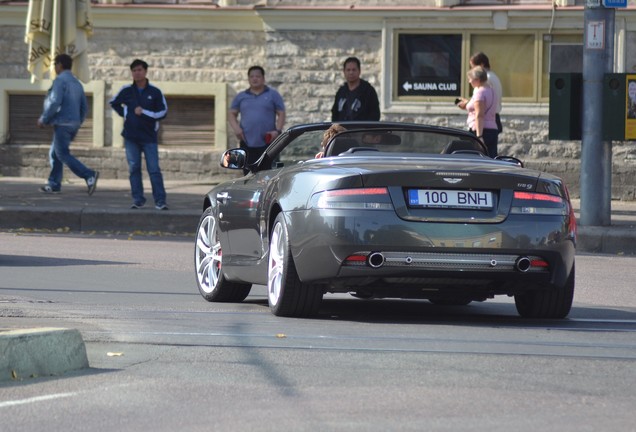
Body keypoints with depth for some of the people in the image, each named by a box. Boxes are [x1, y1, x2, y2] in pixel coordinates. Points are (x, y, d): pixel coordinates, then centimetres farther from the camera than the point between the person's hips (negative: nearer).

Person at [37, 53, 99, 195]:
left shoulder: (60, 81, -10)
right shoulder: (77, 83, 17)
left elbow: (55, 102, -20)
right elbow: (84, 107, 16)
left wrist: (43, 119, -10)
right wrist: (78, 123, 23)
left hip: (62, 124, -9)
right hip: (73, 124, 9)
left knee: (63, 155, -10)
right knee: (54, 153, 16)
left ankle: (89, 176, -24)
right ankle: (53, 184, 12)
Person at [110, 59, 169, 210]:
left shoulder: (155, 92, -2)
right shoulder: (127, 90, 4)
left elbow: (163, 112, -2)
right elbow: (114, 103, 21)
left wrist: (144, 112, -13)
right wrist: (124, 114, 5)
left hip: (149, 137, -2)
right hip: (131, 137, 2)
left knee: (154, 169, -7)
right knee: (134, 168, 3)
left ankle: (160, 201, -8)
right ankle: (138, 199, 9)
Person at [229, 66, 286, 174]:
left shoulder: (273, 95, 7)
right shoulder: (241, 97, 15)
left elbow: (281, 114, 5)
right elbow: (232, 114, 16)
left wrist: (278, 130, -11)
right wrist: (236, 128, -4)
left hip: (268, 142, -3)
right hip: (247, 143, 3)